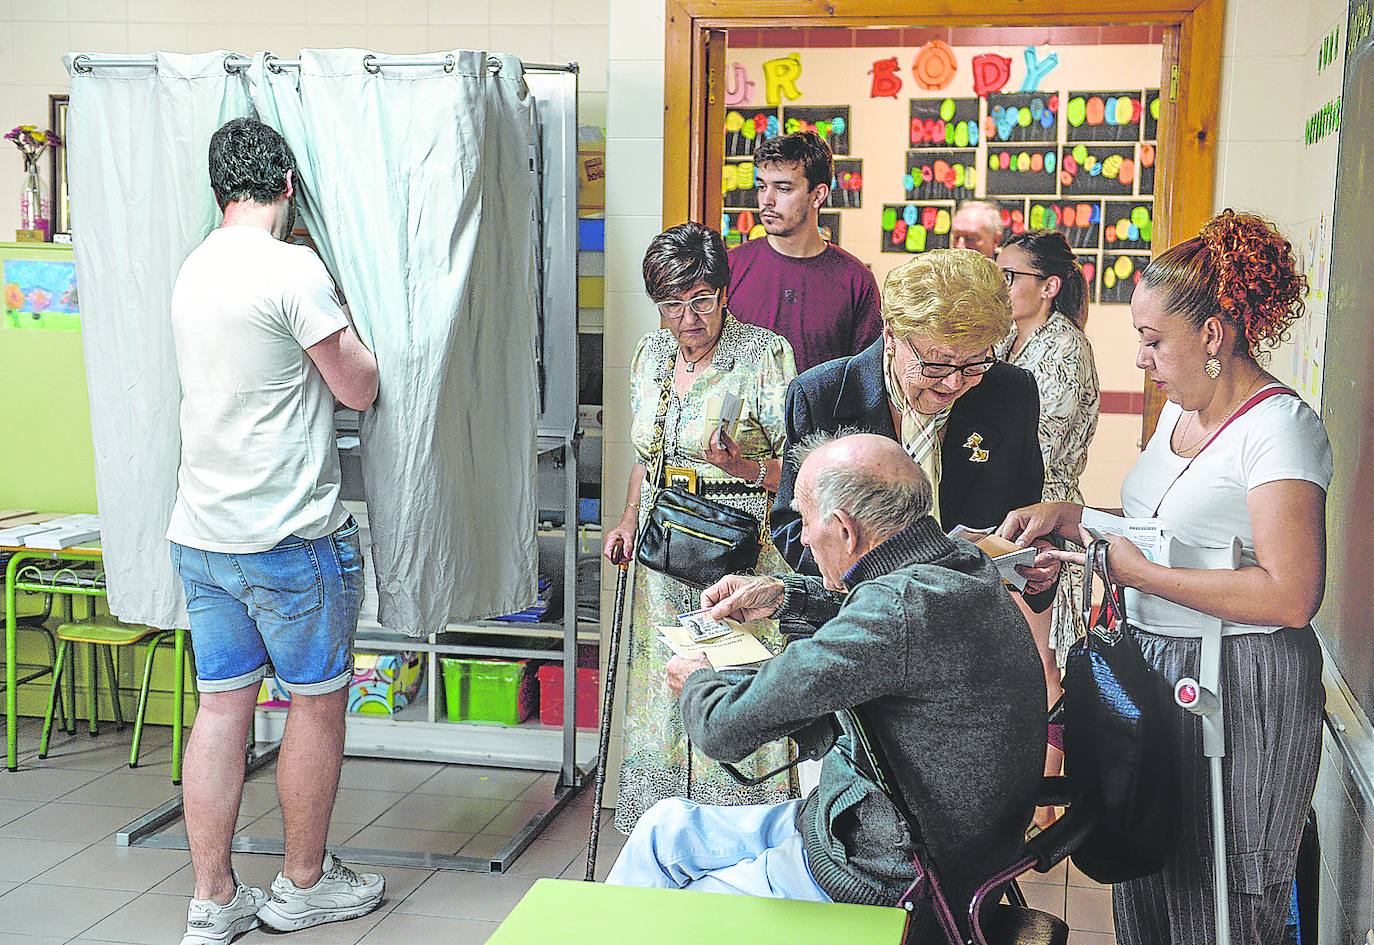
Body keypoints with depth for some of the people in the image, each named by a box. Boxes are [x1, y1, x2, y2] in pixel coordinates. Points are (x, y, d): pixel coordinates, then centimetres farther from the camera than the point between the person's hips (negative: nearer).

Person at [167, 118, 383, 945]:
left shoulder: (194, 270, 10)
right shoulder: (294, 269, -14)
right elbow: (359, 387, -8)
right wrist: (346, 325, 9)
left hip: (201, 532, 7)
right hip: (289, 536, -7)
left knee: (222, 707, 11)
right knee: (319, 701, 9)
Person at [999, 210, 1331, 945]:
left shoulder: (1279, 428, -17)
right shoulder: (1181, 410, 10)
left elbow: (1290, 597, -24)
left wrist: (1134, 570, -21)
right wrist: (1068, 517, 4)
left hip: (1240, 685, -8)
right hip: (1154, 668, 8)